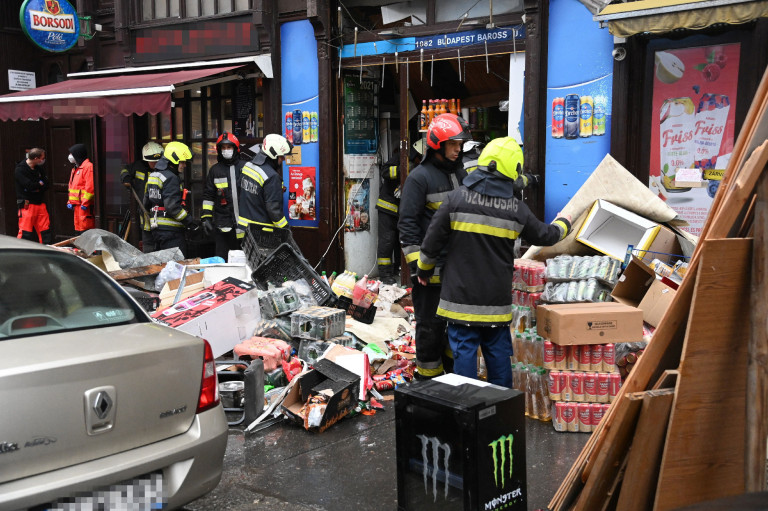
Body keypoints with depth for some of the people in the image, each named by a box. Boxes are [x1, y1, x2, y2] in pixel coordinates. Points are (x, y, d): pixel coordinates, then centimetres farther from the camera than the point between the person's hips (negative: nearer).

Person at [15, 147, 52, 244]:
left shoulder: (39, 168, 11)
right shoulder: (19, 170, -9)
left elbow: (46, 185, 6)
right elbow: (29, 185, -19)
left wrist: (36, 188, -10)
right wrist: (40, 184, -2)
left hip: (40, 203, 6)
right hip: (27, 204, -6)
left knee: (45, 229, 7)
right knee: (25, 232, -6)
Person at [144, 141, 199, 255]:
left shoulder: (153, 176, 17)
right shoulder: (171, 178, -14)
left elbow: (147, 203, 22)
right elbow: (172, 206, -21)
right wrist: (190, 222, -16)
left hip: (156, 228, 10)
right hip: (170, 229, -10)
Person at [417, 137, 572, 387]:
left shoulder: (456, 200, -9)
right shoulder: (517, 209, -2)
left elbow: (432, 243, -6)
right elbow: (545, 235, 13)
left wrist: (424, 270, 12)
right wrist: (562, 224, 36)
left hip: (461, 297, -2)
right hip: (497, 299, 3)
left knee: (464, 350, 5)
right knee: (498, 351, 15)